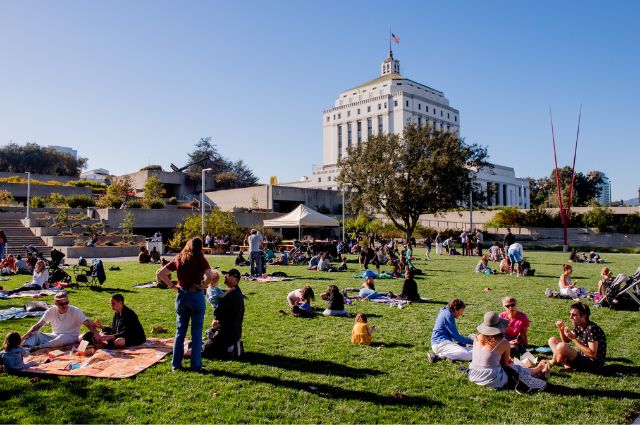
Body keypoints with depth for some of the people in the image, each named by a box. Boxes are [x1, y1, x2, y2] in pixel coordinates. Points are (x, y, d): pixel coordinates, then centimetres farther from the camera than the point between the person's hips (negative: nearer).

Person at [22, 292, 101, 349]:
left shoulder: (75, 311, -14)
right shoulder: (51, 311, -4)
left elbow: (88, 324, -21)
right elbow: (38, 326, -4)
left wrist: (96, 334, -39)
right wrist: (24, 337, -18)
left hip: (71, 338, -4)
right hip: (55, 336, 4)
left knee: (62, 337, -37)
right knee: (35, 334, -17)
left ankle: (38, 348, -30)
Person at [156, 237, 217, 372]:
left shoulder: (178, 259, 3)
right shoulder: (200, 259, -9)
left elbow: (159, 274, 3)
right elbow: (210, 276, -23)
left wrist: (172, 285, 4)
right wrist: (203, 286, -8)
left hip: (181, 296, 4)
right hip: (196, 296, -4)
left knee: (180, 331, 15)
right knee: (196, 332, 6)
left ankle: (176, 363, 20)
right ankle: (196, 364, 11)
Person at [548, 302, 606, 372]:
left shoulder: (591, 329, -22)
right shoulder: (579, 326, 4)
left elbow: (593, 354, -28)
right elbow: (566, 341, 14)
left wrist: (573, 339, -26)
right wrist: (561, 329, -7)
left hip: (593, 364, -9)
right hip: (583, 357, 9)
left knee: (562, 346, -31)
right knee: (552, 340, 8)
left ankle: (552, 363, 1)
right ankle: (567, 364, -10)